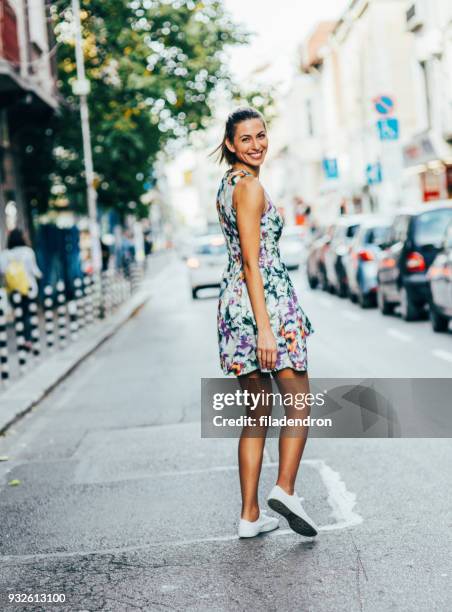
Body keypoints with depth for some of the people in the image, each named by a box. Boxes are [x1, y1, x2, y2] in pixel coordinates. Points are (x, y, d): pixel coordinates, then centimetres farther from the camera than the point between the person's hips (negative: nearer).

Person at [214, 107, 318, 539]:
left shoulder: (227, 185, 18)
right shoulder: (250, 187, -11)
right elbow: (253, 261, -18)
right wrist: (265, 327, -22)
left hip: (234, 301, 9)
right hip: (265, 299, -9)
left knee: (257, 413, 11)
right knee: (298, 404, 2)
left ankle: (250, 516, 11)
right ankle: (285, 489, -10)